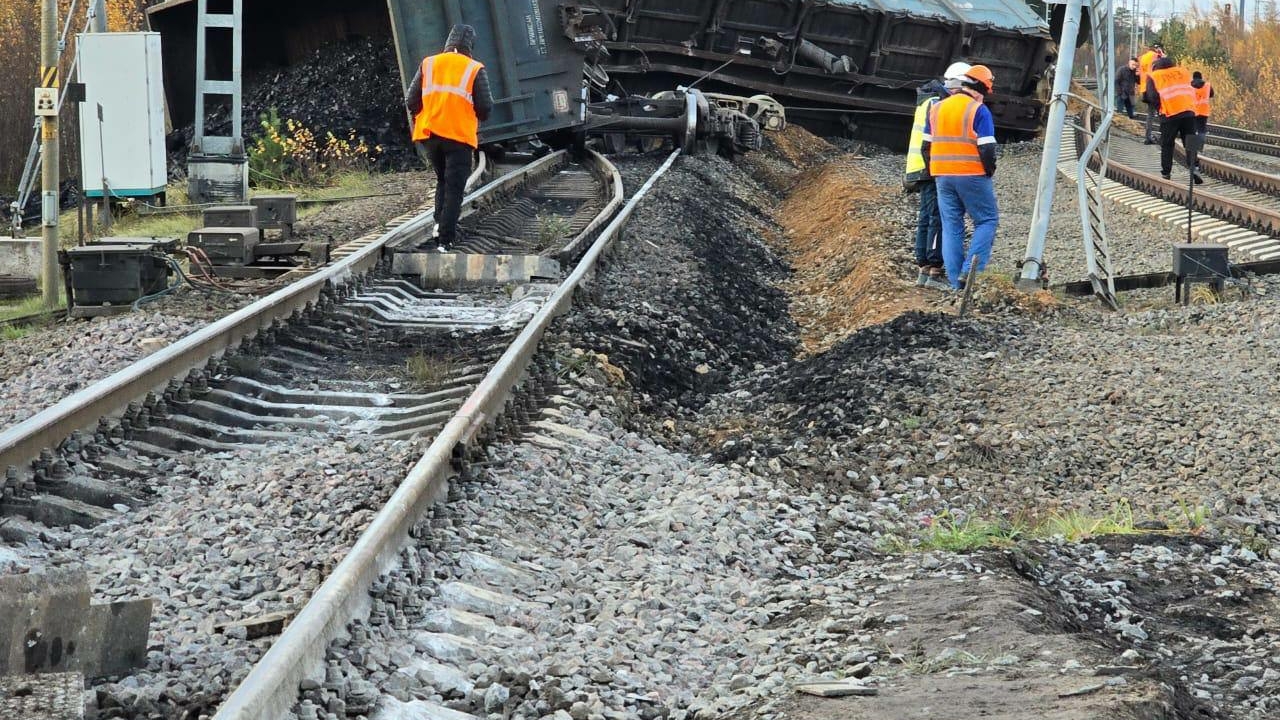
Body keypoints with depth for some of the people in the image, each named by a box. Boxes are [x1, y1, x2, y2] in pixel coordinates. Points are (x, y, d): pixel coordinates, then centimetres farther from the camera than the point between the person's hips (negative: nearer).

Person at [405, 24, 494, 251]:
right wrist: (476, 121, 16)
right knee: (454, 188, 2)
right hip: (459, 136, -3)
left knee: (442, 180, 24)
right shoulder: (474, 70, -5)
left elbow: (411, 100, 4)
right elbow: (486, 107, -5)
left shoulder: (428, 64, 4)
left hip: (429, 133, 3)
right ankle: (446, 239, -3)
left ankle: (440, 224, 11)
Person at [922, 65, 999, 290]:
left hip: (942, 176, 6)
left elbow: (926, 146, 12)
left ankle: (956, 282, 6)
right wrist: (989, 171, 1)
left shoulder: (937, 109, 11)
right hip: (972, 176, -6)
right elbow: (986, 149, -14)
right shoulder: (979, 111, -9)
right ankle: (970, 269, -10)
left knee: (951, 226, 9)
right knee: (987, 220, 5)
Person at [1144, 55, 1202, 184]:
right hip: (1189, 111, 2)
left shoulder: (1154, 76, 9)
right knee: (1190, 144, 4)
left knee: (1167, 145, 10)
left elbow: (1152, 97, -1)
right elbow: (1192, 89, 19)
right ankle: (1193, 167, -13)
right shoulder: (1184, 72, 19)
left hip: (1169, 113, -2)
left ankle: (1166, 173, 12)